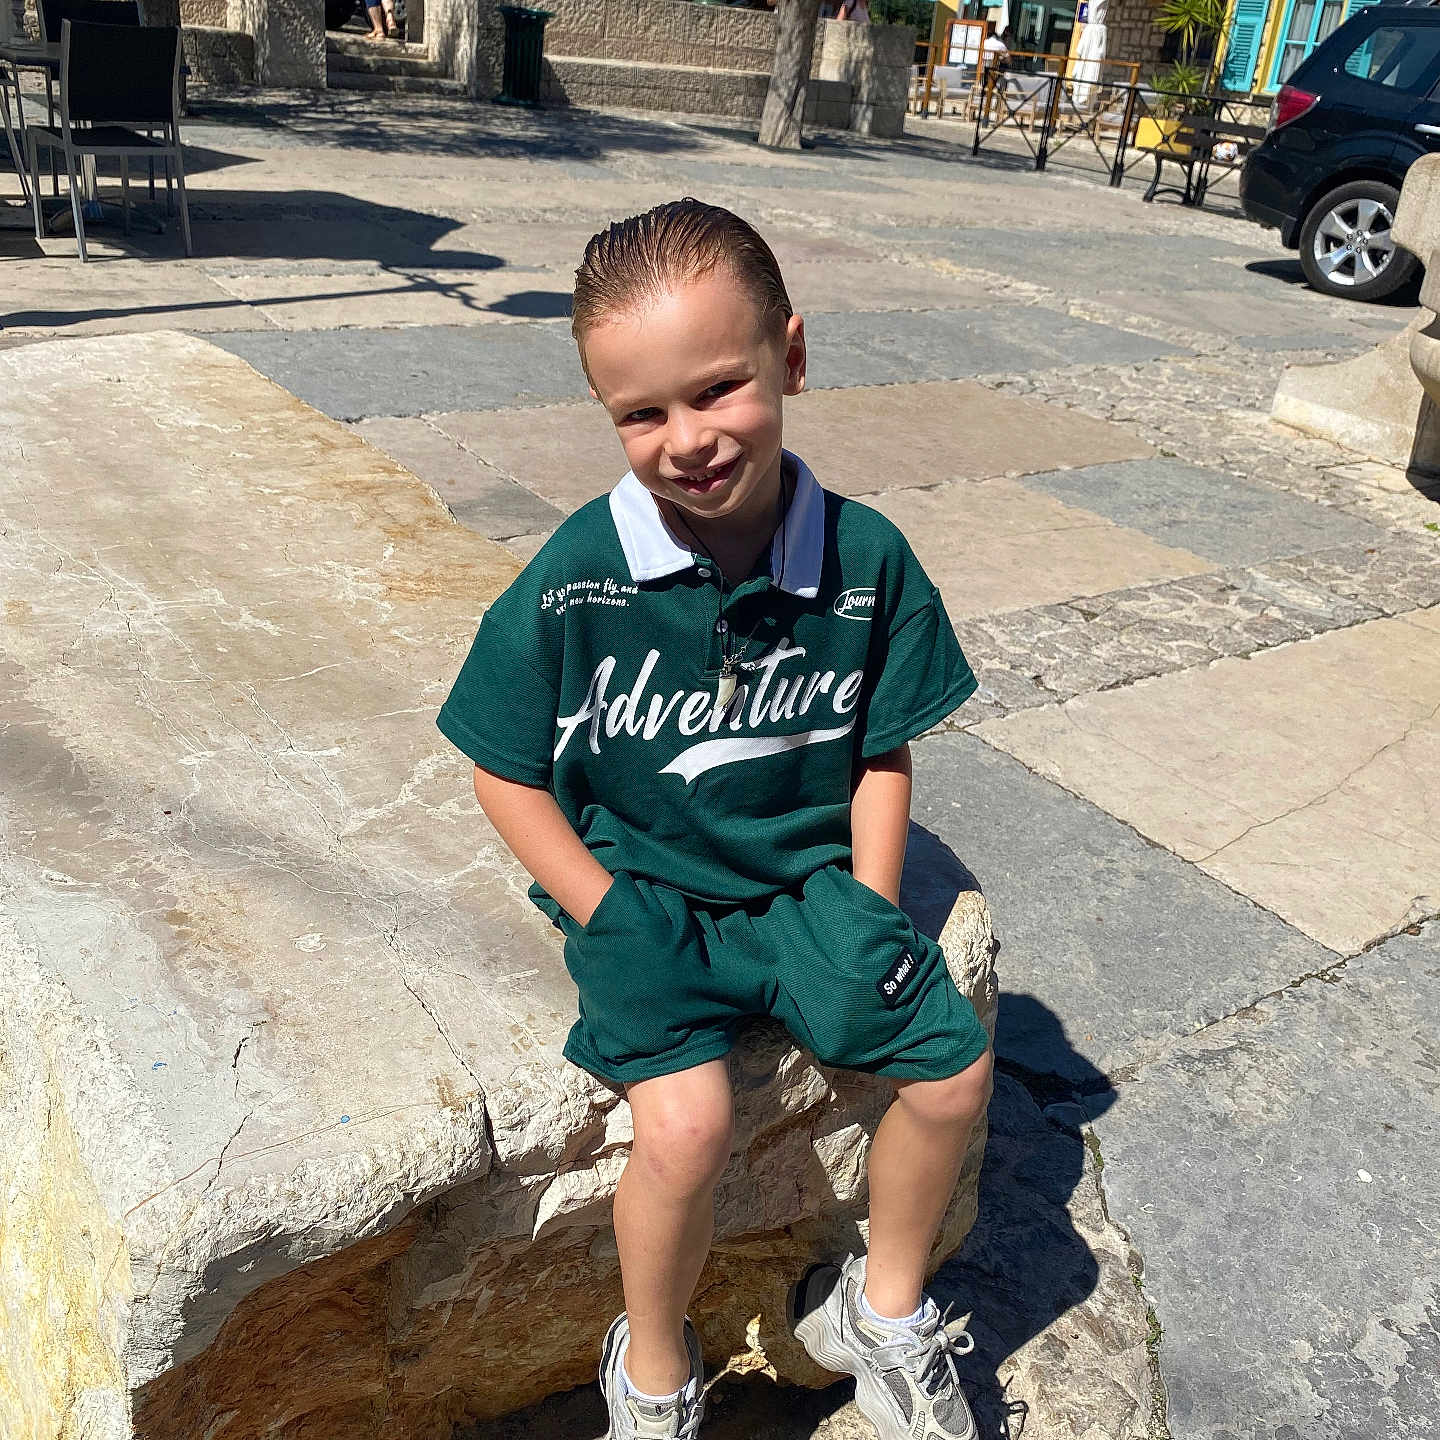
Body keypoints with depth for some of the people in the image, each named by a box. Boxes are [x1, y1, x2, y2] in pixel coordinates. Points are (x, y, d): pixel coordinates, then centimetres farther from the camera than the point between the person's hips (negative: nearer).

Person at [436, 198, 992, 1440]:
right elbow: (508, 774, -7)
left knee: (955, 1062, -5)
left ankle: (883, 1307, 26)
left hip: (807, 879, 4)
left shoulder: (864, 557, -10)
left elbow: (883, 752, 2)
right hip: (640, 887, -3)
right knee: (688, 1121, -24)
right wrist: (611, 921, -13)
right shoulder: (578, 579, -16)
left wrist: (870, 917, -7)